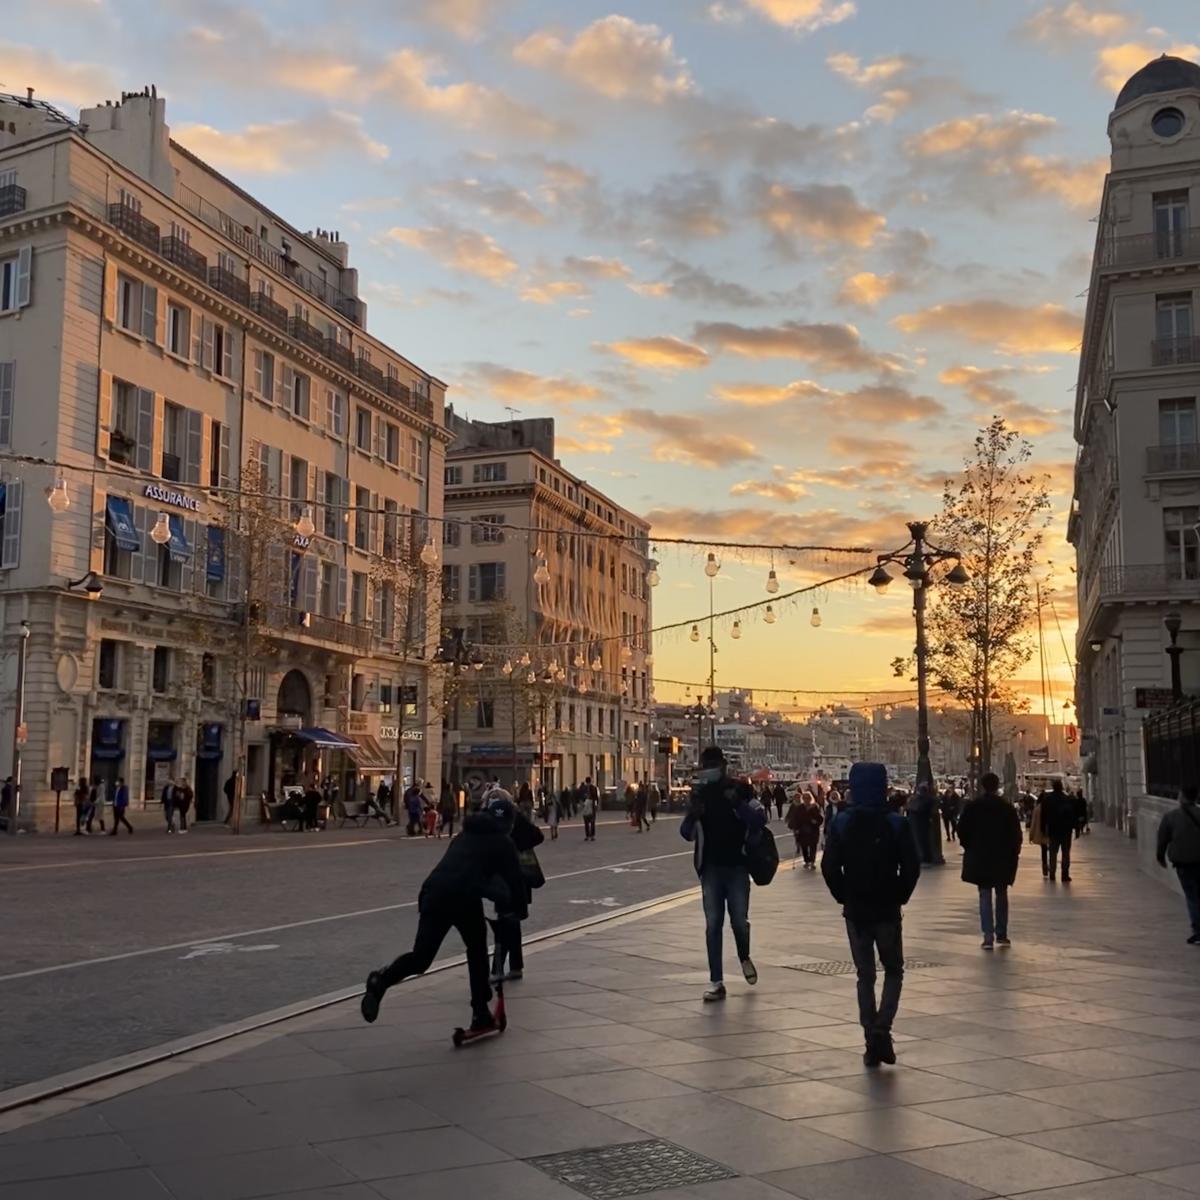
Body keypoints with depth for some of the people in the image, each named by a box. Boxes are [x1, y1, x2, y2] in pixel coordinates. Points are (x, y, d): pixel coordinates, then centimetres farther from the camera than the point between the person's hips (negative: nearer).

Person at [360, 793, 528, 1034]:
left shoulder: (464, 835, 30)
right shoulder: (503, 842, 14)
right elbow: (514, 879, 12)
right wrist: (518, 909, 28)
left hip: (433, 892, 4)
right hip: (464, 897, -4)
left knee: (421, 956, 3)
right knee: (477, 951, 18)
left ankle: (382, 979, -23)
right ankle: (480, 1014, 21)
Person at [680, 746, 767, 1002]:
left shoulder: (740, 789, -3)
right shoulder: (699, 792, 3)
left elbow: (760, 820, -10)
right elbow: (687, 834, 5)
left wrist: (738, 804, -25)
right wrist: (691, 815, -16)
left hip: (737, 866, -2)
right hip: (710, 868, 2)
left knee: (739, 921, 0)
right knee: (713, 923, -1)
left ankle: (745, 957, 32)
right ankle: (716, 981, 4)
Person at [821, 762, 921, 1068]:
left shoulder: (841, 824, -4)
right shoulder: (896, 824, -7)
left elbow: (829, 868, -8)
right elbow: (911, 867, -10)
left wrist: (845, 897, 5)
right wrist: (899, 897, 4)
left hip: (855, 910, 1)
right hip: (887, 910, -1)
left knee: (865, 975, 11)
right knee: (894, 971, 14)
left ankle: (872, 1041, 8)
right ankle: (881, 1028, -7)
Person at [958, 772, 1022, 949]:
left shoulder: (972, 806, -4)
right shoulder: (1007, 807, -5)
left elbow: (962, 830, -3)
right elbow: (1016, 833, -4)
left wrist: (969, 847, 11)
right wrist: (1014, 852, 7)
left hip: (979, 857, 0)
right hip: (1003, 858, 1)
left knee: (985, 895, 2)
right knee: (1001, 895, 14)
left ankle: (988, 936, -5)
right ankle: (1001, 934, 17)